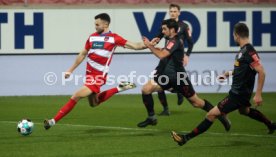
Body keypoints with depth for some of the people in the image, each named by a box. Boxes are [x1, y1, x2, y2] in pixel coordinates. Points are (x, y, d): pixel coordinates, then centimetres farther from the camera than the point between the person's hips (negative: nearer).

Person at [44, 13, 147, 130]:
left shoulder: (114, 38, -5)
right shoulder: (92, 37, 11)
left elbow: (135, 46, -4)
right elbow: (83, 54, 18)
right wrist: (70, 70, 16)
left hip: (99, 75, -7)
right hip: (89, 73, 7)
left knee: (76, 97, -15)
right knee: (94, 103, 17)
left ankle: (54, 121, -9)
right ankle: (119, 89, 30)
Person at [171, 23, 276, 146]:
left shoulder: (249, 52, -24)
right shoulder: (243, 50, 5)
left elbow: (261, 72, -27)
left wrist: (258, 94, -28)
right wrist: (229, 73, 13)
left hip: (238, 94, -10)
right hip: (237, 91, 10)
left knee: (212, 114, -11)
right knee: (245, 110, 37)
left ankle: (186, 138, -11)